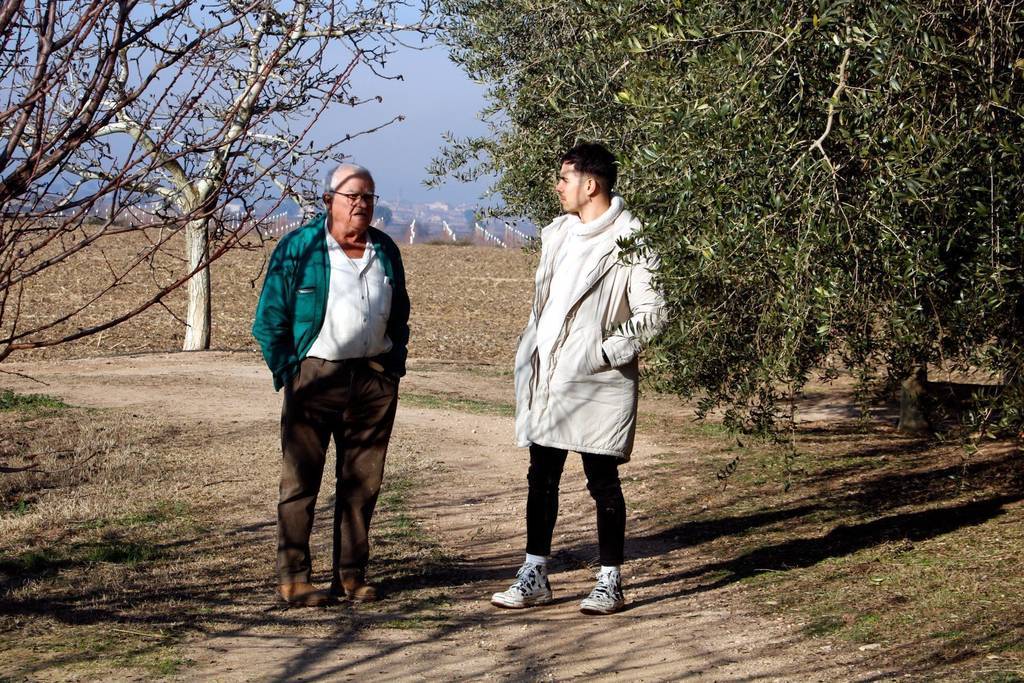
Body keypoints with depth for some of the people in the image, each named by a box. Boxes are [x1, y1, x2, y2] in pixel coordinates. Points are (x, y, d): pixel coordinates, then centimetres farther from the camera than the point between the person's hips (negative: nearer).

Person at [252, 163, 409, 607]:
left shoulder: (385, 251, 11)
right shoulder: (298, 248, -4)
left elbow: (399, 315, 22)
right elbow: (270, 319, -2)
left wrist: (394, 365, 12)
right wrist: (287, 374, -6)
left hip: (374, 380, 5)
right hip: (315, 378, -4)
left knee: (362, 483, 8)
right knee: (300, 482, -1)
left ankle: (350, 574, 17)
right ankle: (292, 578, 5)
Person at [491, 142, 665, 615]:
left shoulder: (630, 240, -9)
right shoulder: (557, 233, 14)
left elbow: (652, 313, -12)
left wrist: (606, 351, -16)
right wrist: (531, 358, 13)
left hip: (598, 381, -7)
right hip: (548, 377, 7)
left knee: (602, 480, 1)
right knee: (541, 477, 9)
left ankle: (610, 581, 10)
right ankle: (535, 576, 17)